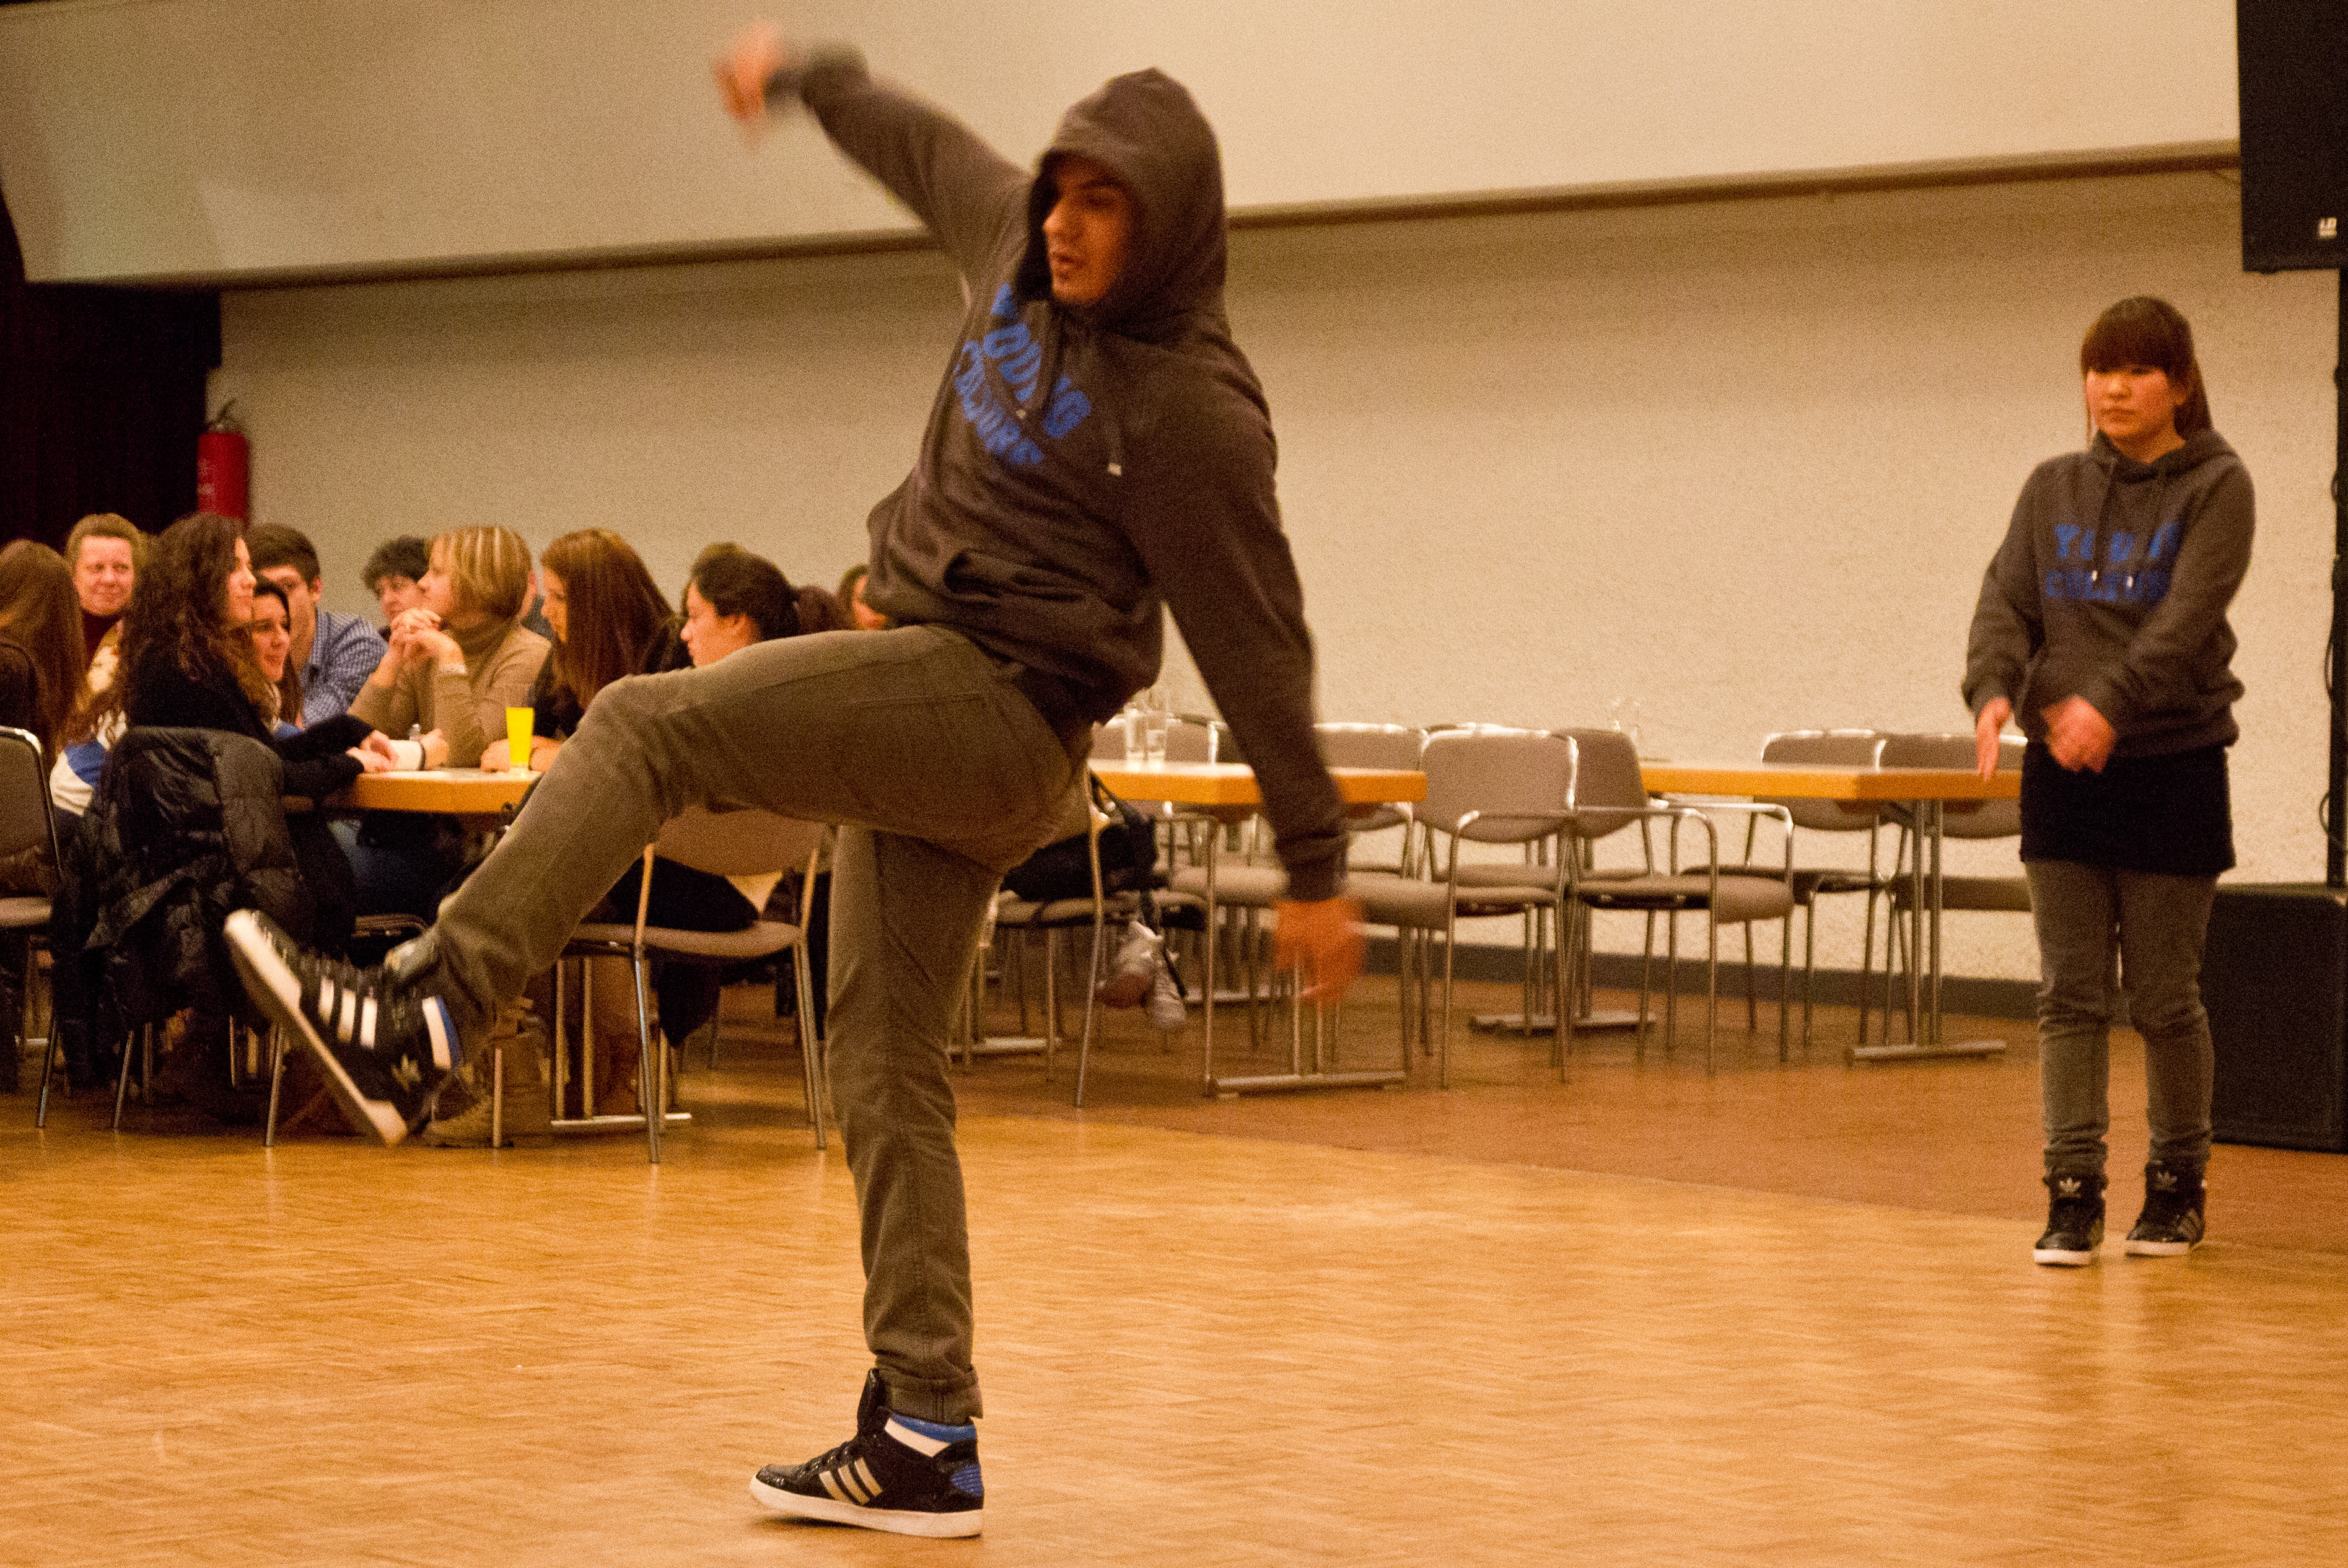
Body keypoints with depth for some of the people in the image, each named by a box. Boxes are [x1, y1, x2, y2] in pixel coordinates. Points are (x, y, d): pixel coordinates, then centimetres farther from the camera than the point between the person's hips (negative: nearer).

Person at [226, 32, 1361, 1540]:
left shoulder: (1192, 403, -14)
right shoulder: (1022, 248, 7)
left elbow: (1258, 642, -12)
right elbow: (920, 141, 28)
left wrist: (1318, 869, -10)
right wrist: (802, 75, 44)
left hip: (1004, 717, -9)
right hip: (924, 701, 9)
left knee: (647, 724, -18)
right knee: (888, 1072, 6)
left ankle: (422, 1017, -22)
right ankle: (925, 1440, 7)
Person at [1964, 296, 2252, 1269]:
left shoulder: (2216, 487, -3)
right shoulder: (2053, 490, 10)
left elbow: (2186, 616, -17)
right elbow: (2006, 600, 1)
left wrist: (2111, 701, -31)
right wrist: (1995, 688, -20)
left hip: (2173, 765, -3)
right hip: (2061, 770, 4)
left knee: (2162, 997, 4)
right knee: (2070, 994, 1)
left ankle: (2177, 1184, 20)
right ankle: (2073, 1195, 3)